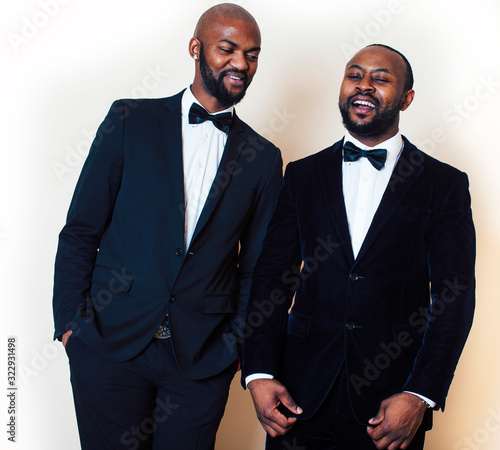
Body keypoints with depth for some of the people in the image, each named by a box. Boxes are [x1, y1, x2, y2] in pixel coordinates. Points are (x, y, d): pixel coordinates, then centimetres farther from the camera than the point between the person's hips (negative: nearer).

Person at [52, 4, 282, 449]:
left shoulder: (264, 159, 7)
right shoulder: (131, 120, 2)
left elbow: (255, 267, 10)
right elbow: (81, 232, 2)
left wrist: (240, 343, 2)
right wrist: (70, 321, -4)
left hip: (203, 358, 1)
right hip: (110, 343, -1)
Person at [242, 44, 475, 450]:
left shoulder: (444, 185, 1)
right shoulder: (303, 176, 7)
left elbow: (454, 296, -3)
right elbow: (272, 273, 3)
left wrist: (420, 395, -12)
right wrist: (259, 373, -7)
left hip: (392, 401, -1)